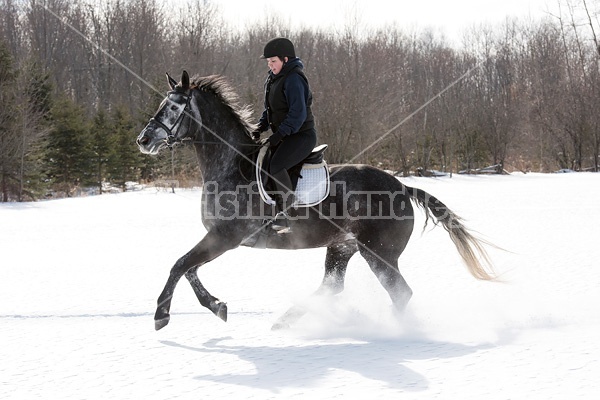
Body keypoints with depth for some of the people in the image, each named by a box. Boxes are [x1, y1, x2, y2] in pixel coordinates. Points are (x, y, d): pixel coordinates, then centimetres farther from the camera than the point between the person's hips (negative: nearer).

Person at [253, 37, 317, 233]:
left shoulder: (293, 79, -18)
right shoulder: (273, 78, 13)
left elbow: (298, 113, -24)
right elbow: (270, 109, 22)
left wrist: (279, 134, -25)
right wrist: (261, 127, 5)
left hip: (301, 135, -11)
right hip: (283, 135, 11)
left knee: (275, 166, -30)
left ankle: (285, 212, -18)